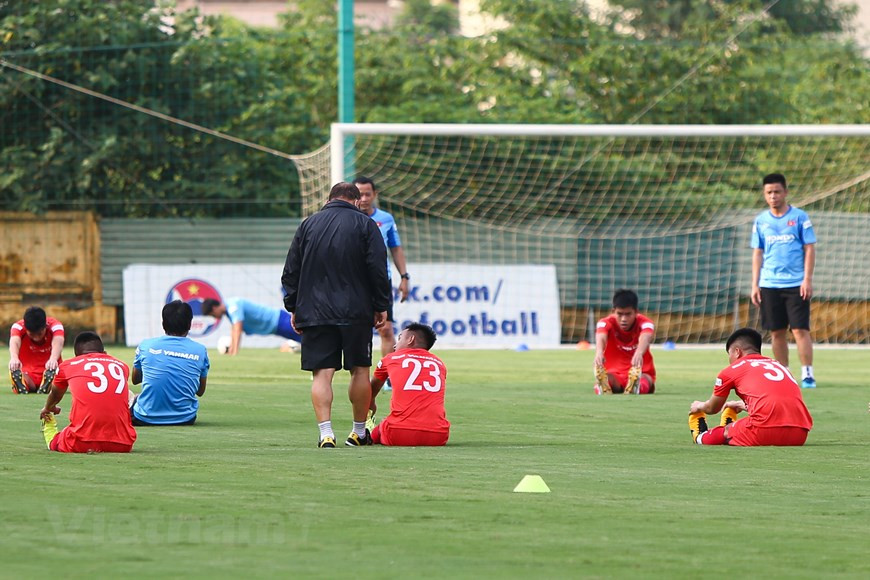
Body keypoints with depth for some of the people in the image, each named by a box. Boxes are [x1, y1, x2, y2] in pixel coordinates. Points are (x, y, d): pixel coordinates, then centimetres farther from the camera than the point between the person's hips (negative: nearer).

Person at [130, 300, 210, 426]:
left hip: (146, 419, -1)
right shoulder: (200, 351, -4)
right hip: (184, 419, 1)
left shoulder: (145, 346, -4)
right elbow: (200, 391, 8)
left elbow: (135, 380, 15)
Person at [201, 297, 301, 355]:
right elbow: (235, 330, 19)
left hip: (279, 320, -10)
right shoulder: (229, 307, 8)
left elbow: (238, 330, -32)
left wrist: (235, 352, -36)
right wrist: (230, 350, 18)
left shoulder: (233, 307, -24)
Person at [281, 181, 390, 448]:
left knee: (322, 373, -3)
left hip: (315, 313, 1)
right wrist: (381, 306, 4)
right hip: (356, 313, -1)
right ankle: (359, 432, 18)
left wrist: (293, 307, 14)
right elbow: (378, 269, -3)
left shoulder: (308, 225, 9)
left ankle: (326, 433, -15)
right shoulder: (365, 224, 2)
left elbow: (291, 272, 8)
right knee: (360, 370, 11)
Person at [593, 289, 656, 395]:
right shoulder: (606, 323, -13)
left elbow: (645, 338, -41)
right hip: (614, 374, 0)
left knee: (645, 380, -39)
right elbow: (601, 337, -38)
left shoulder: (645, 323, -15)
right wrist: (599, 352, -65)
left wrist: (639, 353, -68)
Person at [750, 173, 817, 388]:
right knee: (777, 332, 5)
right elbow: (757, 253, 13)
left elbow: (809, 249, 0)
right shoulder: (761, 221, 10)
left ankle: (807, 374, -7)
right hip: (769, 285, 3)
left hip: (796, 284, -3)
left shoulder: (799, 217, 0)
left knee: (800, 329, -9)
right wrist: (755, 285, 7)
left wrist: (807, 279, -9)